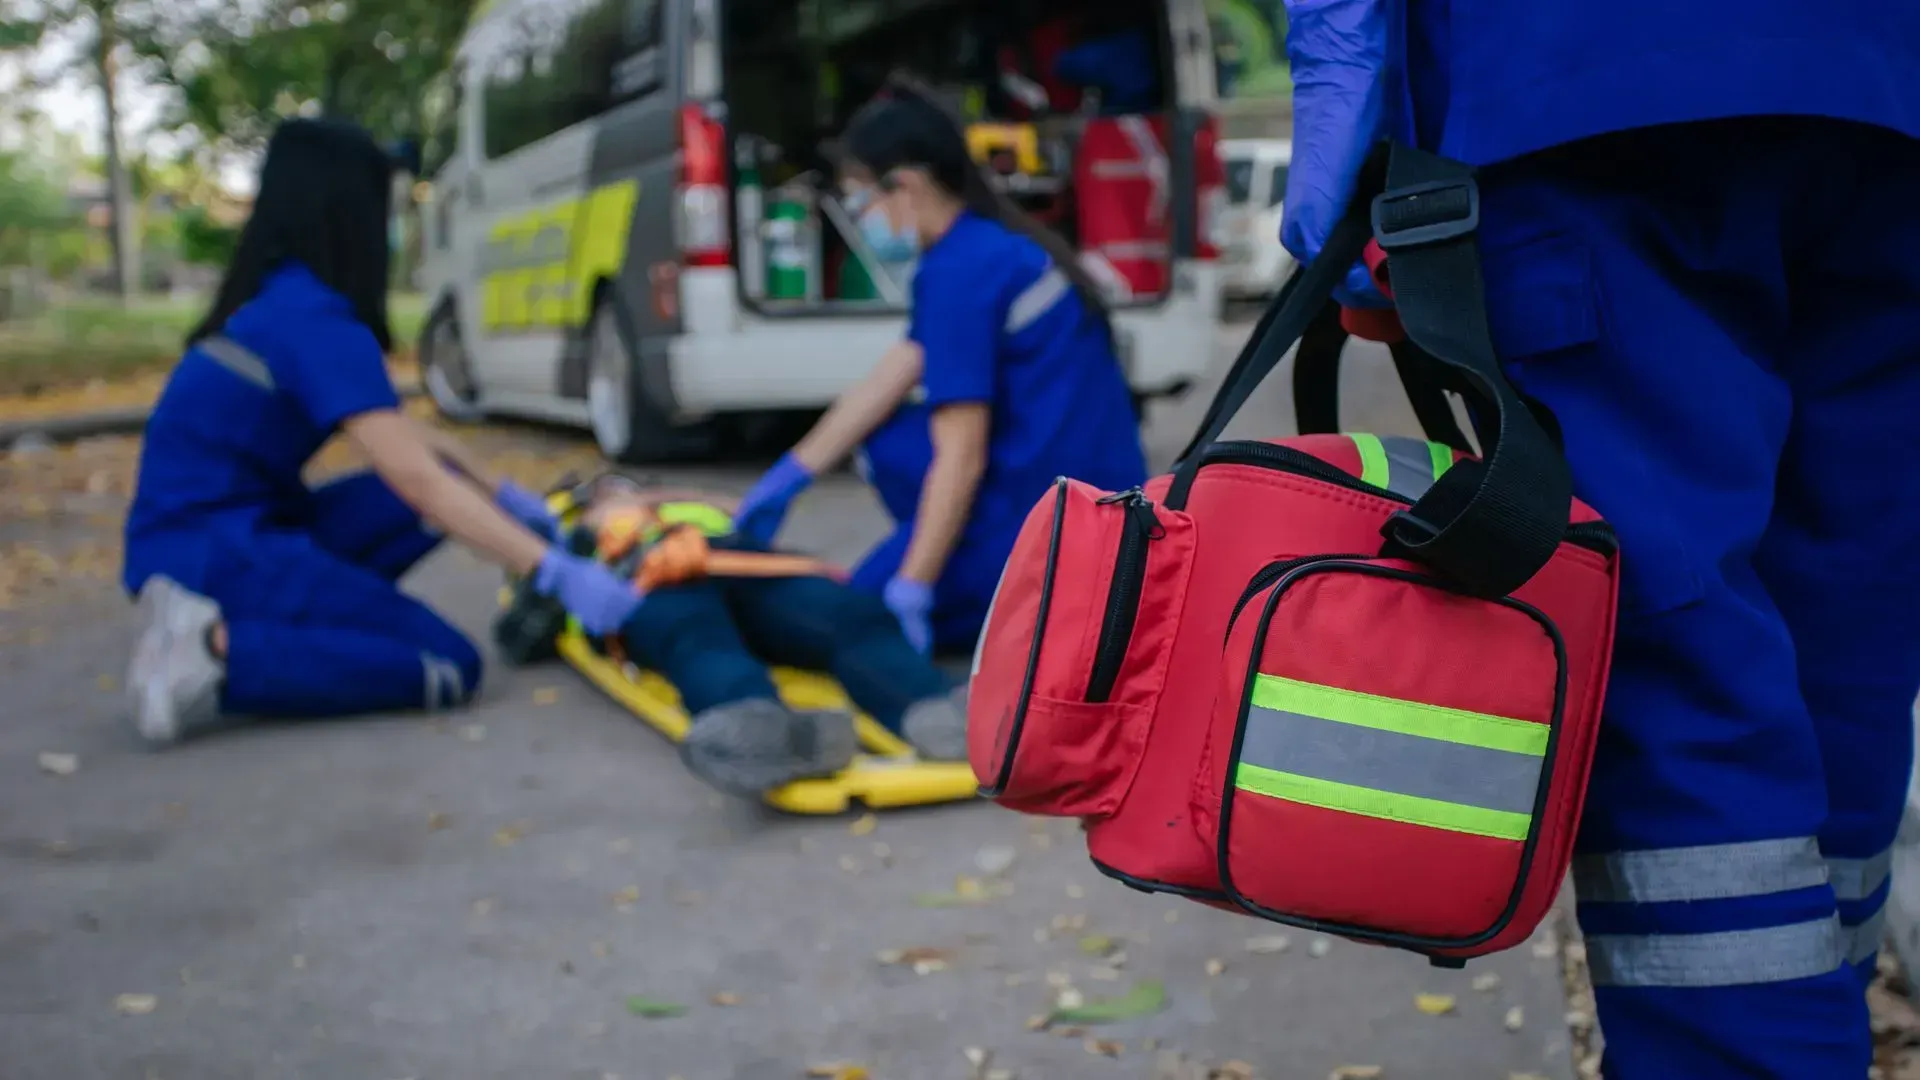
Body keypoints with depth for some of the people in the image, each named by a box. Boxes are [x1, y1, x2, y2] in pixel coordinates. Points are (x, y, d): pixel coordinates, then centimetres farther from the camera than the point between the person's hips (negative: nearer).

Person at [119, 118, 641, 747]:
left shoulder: (272, 300, 11)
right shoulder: (314, 319, -17)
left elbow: (401, 434, 19)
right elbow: (416, 479, -23)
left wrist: (503, 497, 19)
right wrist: (557, 572, -24)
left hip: (186, 538, 9)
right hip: (217, 553, -9)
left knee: (452, 489, 13)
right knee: (450, 667, -8)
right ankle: (220, 652, -18)